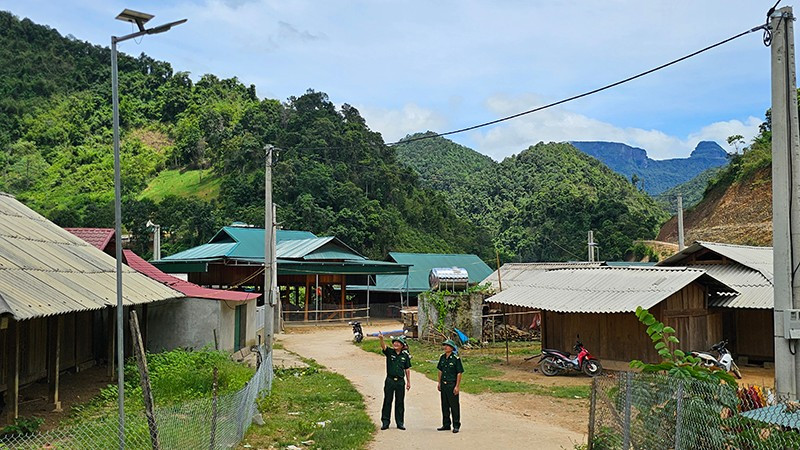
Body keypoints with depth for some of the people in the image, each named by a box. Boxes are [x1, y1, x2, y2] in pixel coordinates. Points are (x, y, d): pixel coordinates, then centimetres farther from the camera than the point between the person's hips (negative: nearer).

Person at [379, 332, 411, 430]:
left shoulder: (405, 355, 5)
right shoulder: (389, 352, 0)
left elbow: (407, 370, 11)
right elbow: (383, 346, -21)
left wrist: (408, 382, 10)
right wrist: (381, 339, -41)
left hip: (400, 381, 1)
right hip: (390, 380, -1)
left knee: (400, 402, 7)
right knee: (387, 401, 2)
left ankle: (400, 422, 16)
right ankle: (385, 422, 9)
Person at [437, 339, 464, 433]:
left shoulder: (456, 359, -11)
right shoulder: (442, 357, 7)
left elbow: (459, 373, -10)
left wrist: (457, 386, -13)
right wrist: (439, 383, 13)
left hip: (452, 384, -6)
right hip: (443, 384, 6)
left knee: (454, 406, 0)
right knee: (444, 405, 13)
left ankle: (456, 426, 11)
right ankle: (446, 425, 23)